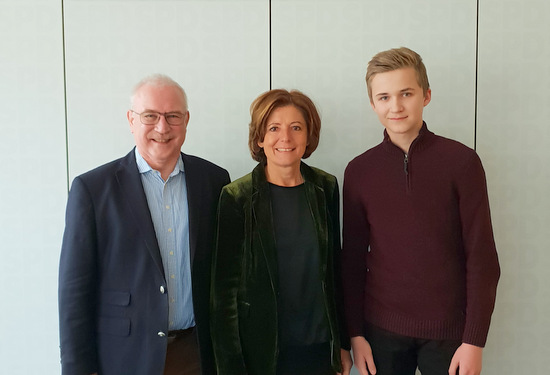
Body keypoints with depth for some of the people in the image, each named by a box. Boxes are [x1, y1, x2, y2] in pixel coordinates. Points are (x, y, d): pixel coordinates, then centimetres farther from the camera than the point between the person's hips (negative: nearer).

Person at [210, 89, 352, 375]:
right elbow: (224, 286, -9)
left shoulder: (325, 188, 0)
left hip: (320, 343, 3)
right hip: (261, 351, -3)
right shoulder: (236, 198, -11)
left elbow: (334, 267, 6)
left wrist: (343, 344, 8)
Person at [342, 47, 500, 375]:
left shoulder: (461, 161, -7)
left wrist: (475, 340, -8)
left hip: (449, 329, -1)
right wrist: (355, 333, 1)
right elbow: (353, 260, 3)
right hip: (382, 328, 2)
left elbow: (482, 257, -6)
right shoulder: (359, 170, -1)